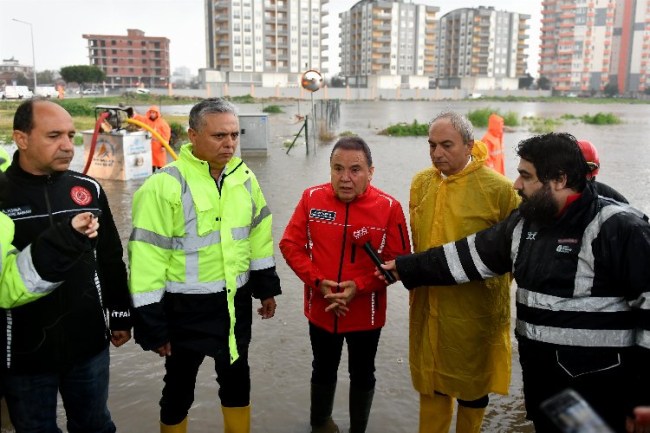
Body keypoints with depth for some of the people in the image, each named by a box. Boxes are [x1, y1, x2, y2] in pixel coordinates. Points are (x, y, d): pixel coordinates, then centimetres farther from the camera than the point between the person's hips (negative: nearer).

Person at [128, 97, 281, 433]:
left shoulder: (244, 177, -1)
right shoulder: (165, 185, -20)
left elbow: (258, 233, 11)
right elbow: (147, 258, -19)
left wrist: (267, 287, 13)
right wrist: (152, 324, -16)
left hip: (236, 302, 5)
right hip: (185, 308, -5)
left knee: (237, 379, 21)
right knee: (179, 387, 14)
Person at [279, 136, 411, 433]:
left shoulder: (388, 207, -15)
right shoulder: (311, 198, -9)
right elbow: (290, 245, -5)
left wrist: (360, 286, -22)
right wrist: (318, 282, -17)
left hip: (366, 313, -1)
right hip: (321, 310, 2)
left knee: (362, 375, 19)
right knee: (323, 372, 23)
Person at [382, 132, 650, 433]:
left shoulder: (619, 228, -17)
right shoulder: (523, 222, 5)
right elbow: (469, 256, 11)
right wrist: (407, 268, 12)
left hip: (601, 388, -7)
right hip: (539, 377, 7)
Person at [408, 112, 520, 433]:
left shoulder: (498, 188, -13)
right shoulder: (421, 183, 3)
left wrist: (493, 278, -11)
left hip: (473, 308, -4)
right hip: (428, 304, 4)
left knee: (472, 382, 16)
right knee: (431, 378, 17)